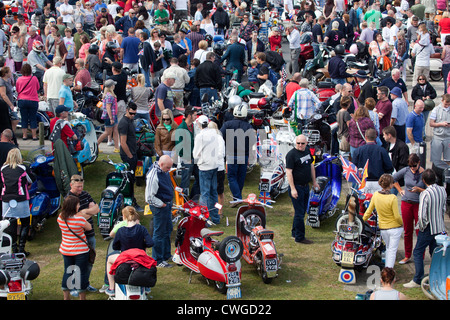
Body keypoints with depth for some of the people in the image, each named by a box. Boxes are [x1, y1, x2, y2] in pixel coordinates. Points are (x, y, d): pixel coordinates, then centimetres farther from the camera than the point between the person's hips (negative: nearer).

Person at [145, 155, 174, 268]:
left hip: (167, 204, 10)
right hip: (159, 207, -10)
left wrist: (169, 203, 16)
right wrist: (162, 205, -17)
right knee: (159, 233, 0)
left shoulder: (164, 171, 1)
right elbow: (149, 198, -27)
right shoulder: (153, 176, -28)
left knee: (168, 229, 22)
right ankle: (158, 260, 12)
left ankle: (166, 255, 38)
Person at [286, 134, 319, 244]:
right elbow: (289, 172, -19)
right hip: (297, 187, -8)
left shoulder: (307, 151, 9)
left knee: (301, 211, 16)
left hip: (305, 186, 8)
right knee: (299, 213, -4)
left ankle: (295, 233, 29)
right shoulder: (291, 154, -15)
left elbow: (311, 166, 22)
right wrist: (293, 189, -23)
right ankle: (299, 237, 3)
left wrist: (314, 182, 22)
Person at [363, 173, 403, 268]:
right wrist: (402, 224, 3)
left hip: (383, 228, 5)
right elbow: (397, 216, -17)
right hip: (395, 228, -5)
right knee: (392, 250, 3)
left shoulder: (375, 195, -9)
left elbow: (369, 211, 1)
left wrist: (362, 221, 16)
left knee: (388, 248, 25)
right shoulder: (392, 198, -23)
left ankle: (386, 267, 31)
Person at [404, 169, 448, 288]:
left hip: (428, 228, -6)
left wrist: (422, 227, -7)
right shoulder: (442, 190, -3)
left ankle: (417, 280, 5)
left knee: (418, 252, 5)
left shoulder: (425, 194, -23)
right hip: (440, 228, 6)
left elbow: (422, 215, -24)